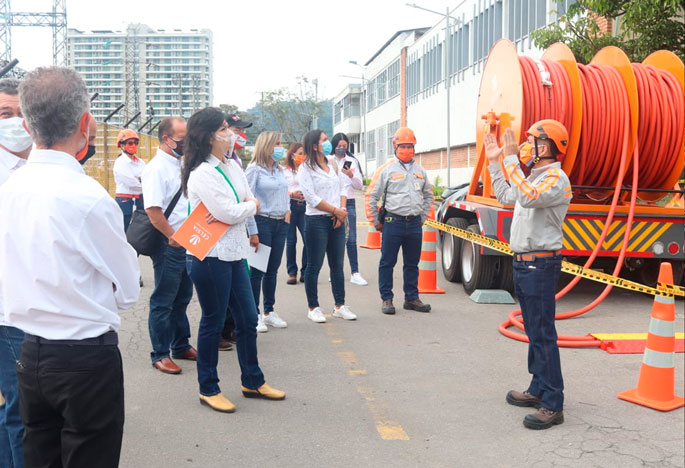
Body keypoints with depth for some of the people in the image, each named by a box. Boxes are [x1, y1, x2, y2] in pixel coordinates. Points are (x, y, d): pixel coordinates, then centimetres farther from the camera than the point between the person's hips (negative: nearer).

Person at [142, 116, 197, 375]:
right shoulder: (157, 168, -14)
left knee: (182, 298, 18)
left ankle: (181, 345, 30)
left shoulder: (182, 164, 13)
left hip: (188, 243, 9)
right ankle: (160, 354, 11)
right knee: (163, 301, 1)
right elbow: (153, 210, -21)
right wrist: (173, 237, -18)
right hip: (169, 245, -8)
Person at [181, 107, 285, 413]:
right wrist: (251, 205, -2)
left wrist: (234, 210, -13)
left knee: (248, 319, 14)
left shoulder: (231, 166, 10)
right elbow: (230, 213, -21)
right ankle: (208, 389, 20)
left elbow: (249, 207, 8)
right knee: (213, 323, 4)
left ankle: (253, 382, 28)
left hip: (234, 254, 8)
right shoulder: (202, 174, -16)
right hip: (211, 258, -8)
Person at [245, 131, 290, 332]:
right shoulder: (254, 169, -9)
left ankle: (269, 312, 22)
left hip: (281, 224, 7)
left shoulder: (280, 170, 13)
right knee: (257, 271, -2)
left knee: (273, 270, 12)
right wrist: (253, 232, -15)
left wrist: (287, 210, 5)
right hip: (262, 222, -7)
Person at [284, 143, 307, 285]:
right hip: (290, 205, -2)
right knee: (291, 240, 2)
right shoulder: (285, 171, 3)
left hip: (304, 206, 2)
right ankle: (292, 273, 10)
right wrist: (292, 194, -14)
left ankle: (305, 272, 6)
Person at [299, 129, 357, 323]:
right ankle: (313, 308, 11)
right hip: (316, 221, -6)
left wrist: (342, 210, -4)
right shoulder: (305, 168, -6)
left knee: (337, 265, 10)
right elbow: (311, 197, -14)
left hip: (337, 220, 6)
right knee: (314, 265, 1)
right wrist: (336, 210, -12)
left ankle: (340, 306, 19)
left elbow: (341, 188, 13)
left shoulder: (332, 163, 13)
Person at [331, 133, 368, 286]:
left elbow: (359, 186, 4)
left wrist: (351, 175, -11)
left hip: (348, 202, 1)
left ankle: (355, 273, -5)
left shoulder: (352, 161, 8)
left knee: (351, 239, -5)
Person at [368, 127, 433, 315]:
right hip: (393, 222, -5)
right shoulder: (387, 169, -2)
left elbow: (428, 195, 26)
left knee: (412, 263, 11)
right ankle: (386, 299, 9)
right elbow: (372, 196, -1)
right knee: (387, 262, 0)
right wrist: (376, 222, 0)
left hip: (415, 224, 5)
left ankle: (411, 298, 21)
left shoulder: (420, 170, 14)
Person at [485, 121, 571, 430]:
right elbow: (505, 197, 28)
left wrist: (511, 158, -28)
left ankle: (552, 406, -3)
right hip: (523, 262, 10)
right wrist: (494, 161, 26)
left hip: (541, 265, -10)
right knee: (534, 331, 17)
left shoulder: (556, 179, -15)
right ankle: (539, 390, 29)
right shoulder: (533, 177, 16)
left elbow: (527, 197, -33)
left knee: (543, 334, -8)